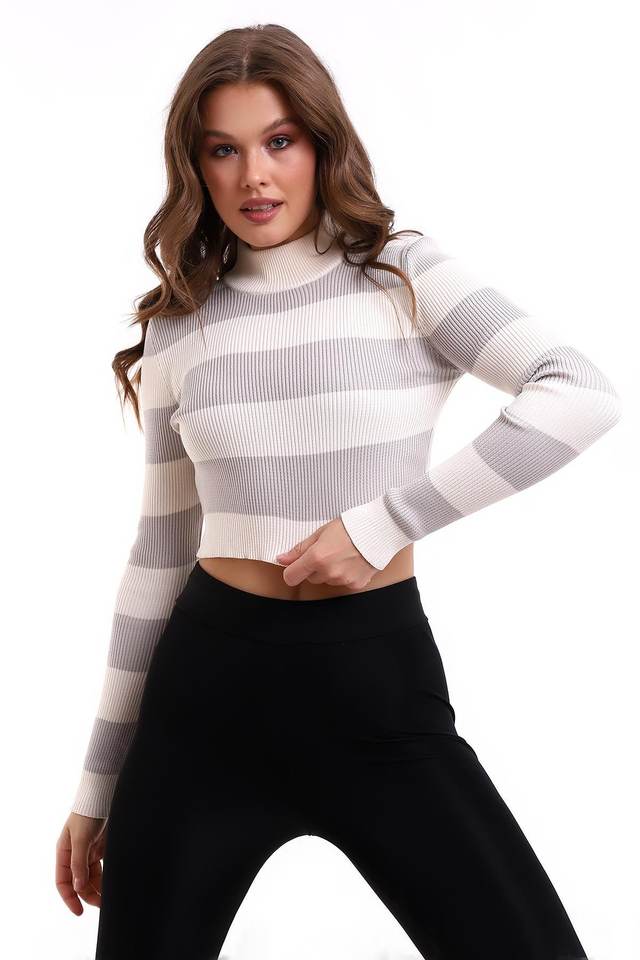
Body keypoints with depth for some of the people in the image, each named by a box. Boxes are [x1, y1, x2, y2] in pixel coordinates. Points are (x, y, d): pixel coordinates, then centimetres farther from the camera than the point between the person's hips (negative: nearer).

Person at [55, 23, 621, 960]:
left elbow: (585, 394, -15)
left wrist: (384, 522, -16)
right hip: (209, 678, 3)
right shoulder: (179, 328, 7)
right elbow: (158, 556, 10)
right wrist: (100, 785, 11)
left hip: (375, 675, -2)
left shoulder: (402, 276, -1)